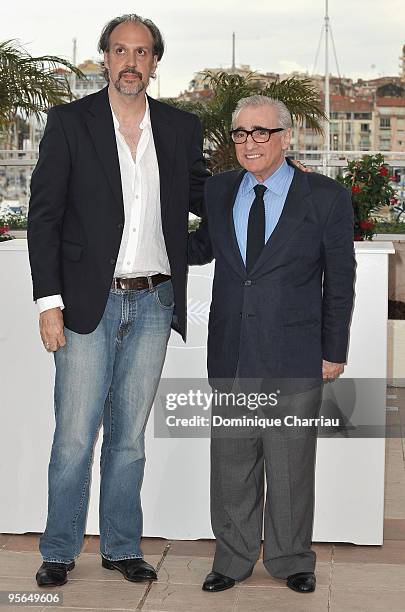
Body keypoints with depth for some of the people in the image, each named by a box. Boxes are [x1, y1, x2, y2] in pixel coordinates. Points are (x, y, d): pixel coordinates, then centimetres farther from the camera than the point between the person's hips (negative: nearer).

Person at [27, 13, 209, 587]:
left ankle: (122, 546, 26)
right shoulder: (70, 122, 0)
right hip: (89, 303, -2)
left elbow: (206, 199, 19)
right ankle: (59, 551, 18)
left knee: (129, 436, 12)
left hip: (154, 304, 3)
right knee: (74, 438, 0)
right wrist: (49, 302, -9)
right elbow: (44, 215, -2)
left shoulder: (182, 129, 8)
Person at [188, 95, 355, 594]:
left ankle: (291, 560, 27)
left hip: (295, 359, -3)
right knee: (231, 463, 11)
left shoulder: (326, 197, -4)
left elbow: (339, 281, -1)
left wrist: (334, 351, -2)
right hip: (231, 355, 3)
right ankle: (234, 558, 27)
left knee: (290, 465, 9)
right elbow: (203, 247, 23)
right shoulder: (218, 190, 7)